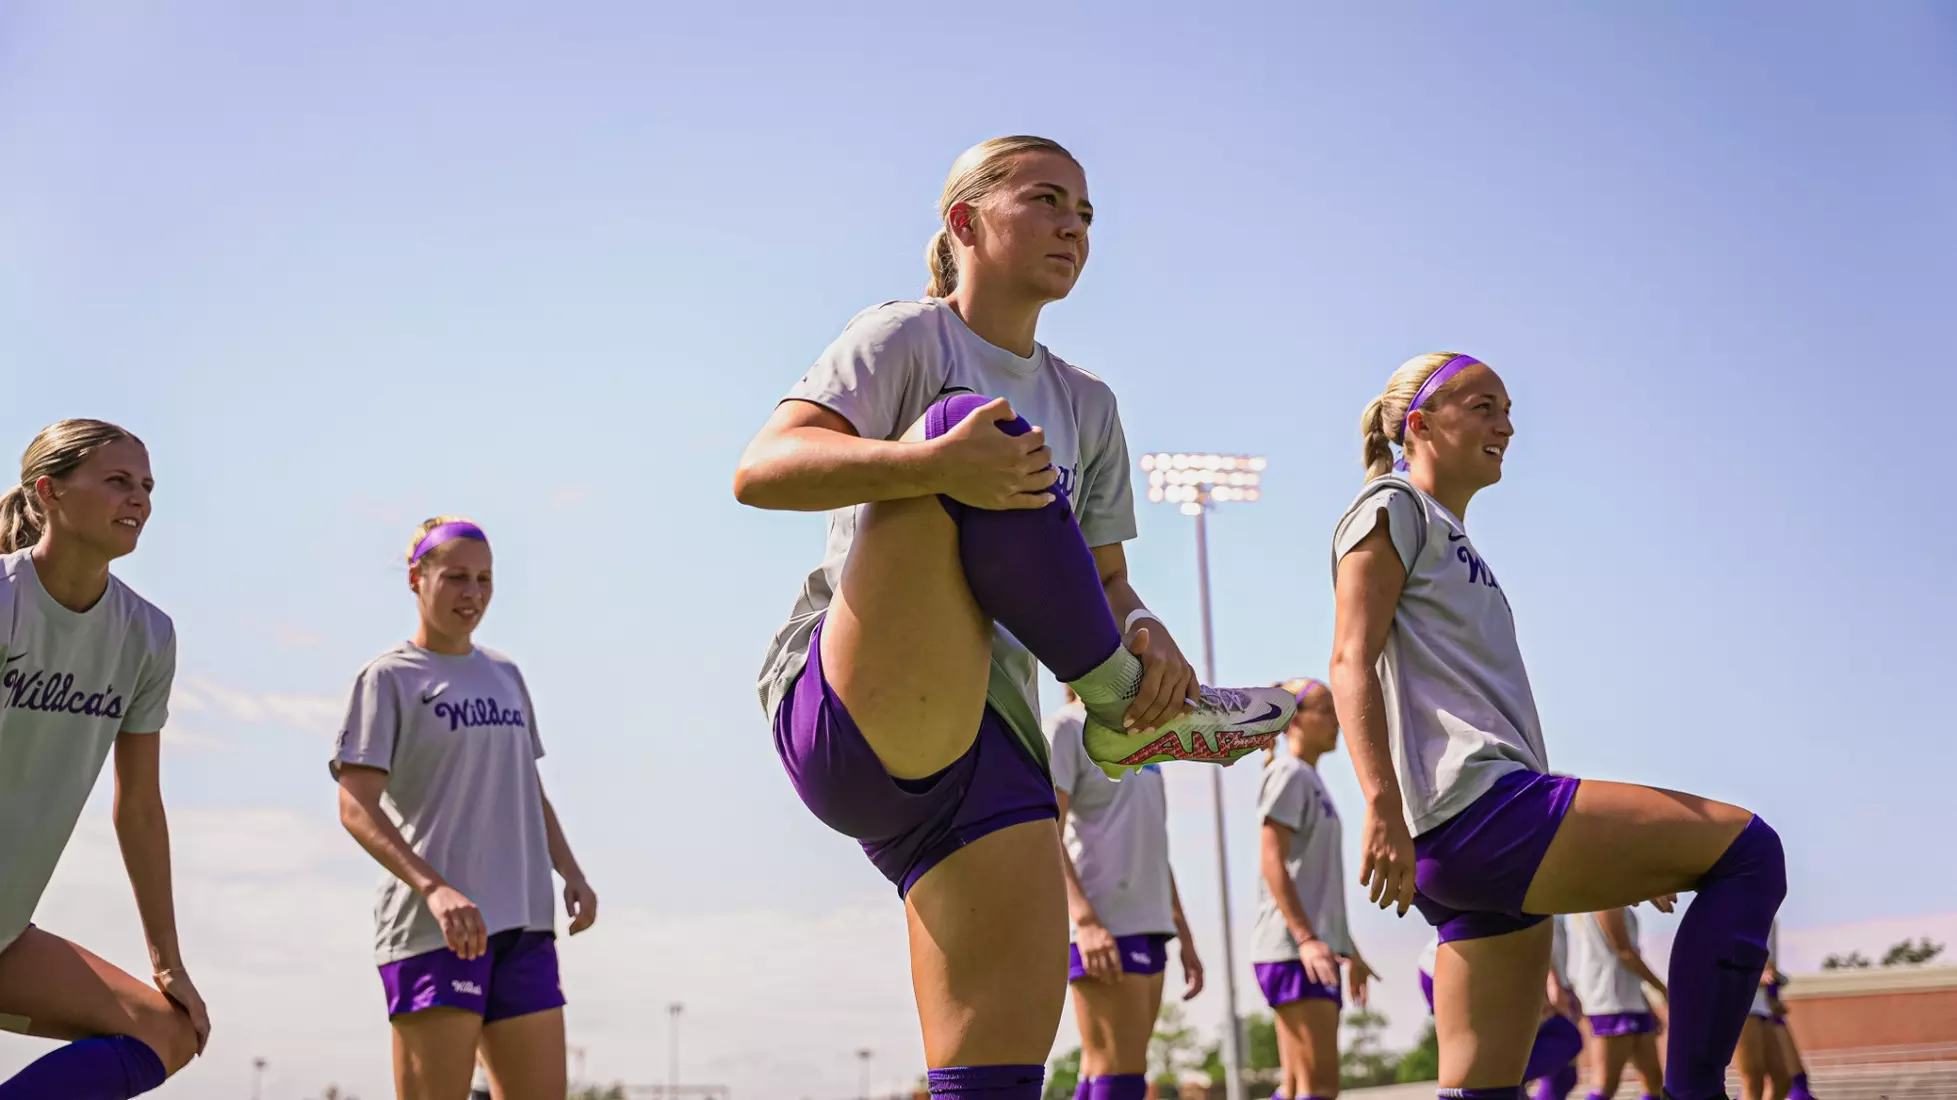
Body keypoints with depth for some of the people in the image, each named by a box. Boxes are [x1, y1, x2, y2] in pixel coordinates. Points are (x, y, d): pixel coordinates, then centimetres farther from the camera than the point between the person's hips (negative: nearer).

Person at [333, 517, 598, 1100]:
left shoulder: (505, 675, 19)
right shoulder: (389, 678, 0)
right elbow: (356, 808, -9)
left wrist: (571, 872, 8)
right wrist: (434, 889, -22)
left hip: (522, 922, 6)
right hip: (432, 927, -6)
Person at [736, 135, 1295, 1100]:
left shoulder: (1087, 406, 22)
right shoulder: (908, 337, 3)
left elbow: (1107, 581, 20)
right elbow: (761, 469, -13)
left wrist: (1146, 632, -6)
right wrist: (933, 464, -31)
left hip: (990, 747, 5)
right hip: (850, 719, -5)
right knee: (973, 425, -24)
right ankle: (1124, 712, -14)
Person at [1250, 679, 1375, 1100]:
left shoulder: (1312, 781, 22)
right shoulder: (1288, 774, -6)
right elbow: (1272, 864, -15)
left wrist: (1348, 950, 23)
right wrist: (1304, 938, -23)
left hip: (1317, 950, 10)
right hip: (1293, 951, -10)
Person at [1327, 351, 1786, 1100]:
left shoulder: (1454, 540, 29)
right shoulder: (1392, 507, 3)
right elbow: (1351, 662, -10)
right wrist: (1383, 807, -24)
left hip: (1481, 842, 9)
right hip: (1474, 812, -9)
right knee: (1746, 848, -12)